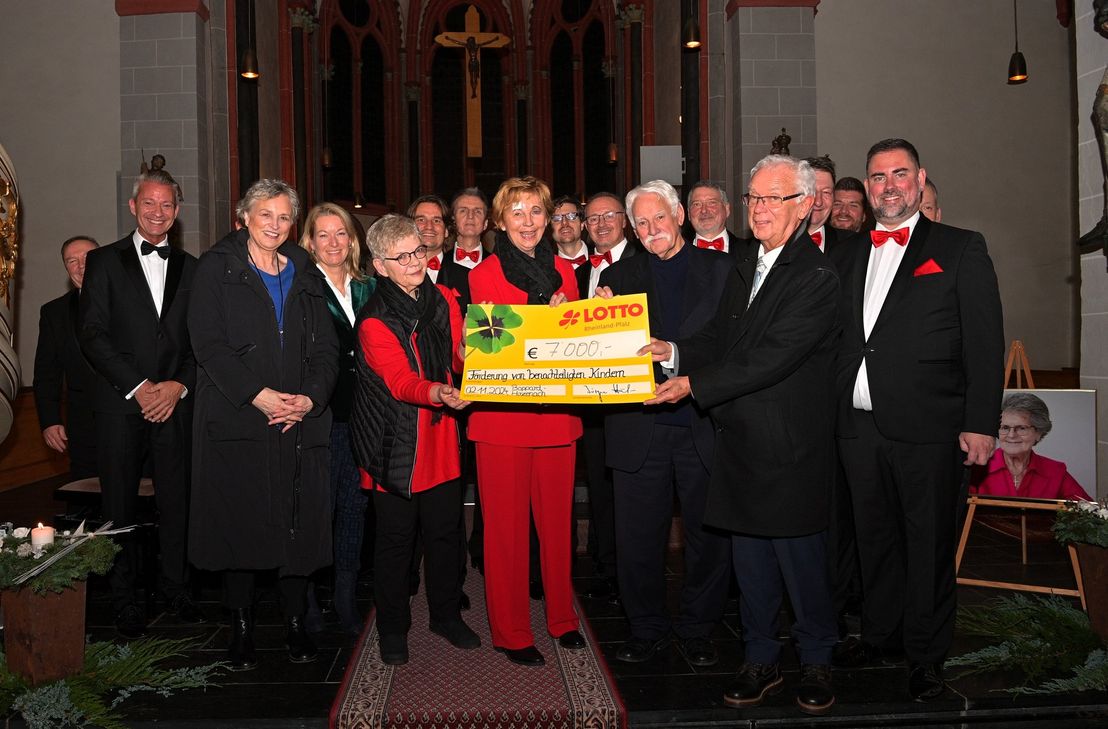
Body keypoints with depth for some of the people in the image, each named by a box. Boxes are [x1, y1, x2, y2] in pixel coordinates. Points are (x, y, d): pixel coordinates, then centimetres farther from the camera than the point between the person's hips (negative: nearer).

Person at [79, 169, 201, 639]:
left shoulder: (190, 268, 12)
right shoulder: (104, 261, 5)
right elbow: (92, 336, -4)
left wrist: (179, 385, -7)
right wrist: (139, 387, -11)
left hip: (174, 402, 2)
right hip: (120, 405, -2)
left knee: (176, 502, 5)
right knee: (120, 505, 5)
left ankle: (177, 590, 20)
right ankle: (124, 601, 17)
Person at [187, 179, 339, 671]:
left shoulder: (305, 275, 15)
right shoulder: (217, 269, 5)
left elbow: (326, 348, 9)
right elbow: (208, 342, -6)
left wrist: (310, 398, -8)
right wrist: (258, 395, -15)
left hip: (301, 421, 3)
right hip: (236, 419, -3)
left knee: (300, 524, 3)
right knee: (238, 521, 0)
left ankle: (296, 624, 15)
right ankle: (241, 628, 13)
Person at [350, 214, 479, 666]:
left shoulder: (443, 301, 4)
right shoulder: (375, 322, -13)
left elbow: (461, 359, 7)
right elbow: (401, 381, -24)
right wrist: (438, 393, -44)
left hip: (440, 437, 5)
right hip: (396, 443, -5)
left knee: (446, 532, 14)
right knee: (395, 540, 7)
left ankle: (446, 615, 34)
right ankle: (392, 629, 25)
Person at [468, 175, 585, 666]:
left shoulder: (563, 271, 11)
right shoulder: (483, 276, -2)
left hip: (556, 413, 4)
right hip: (502, 416, -4)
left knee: (557, 520, 11)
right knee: (507, 527, 3)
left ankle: (562, 617, 28)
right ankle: (511, 633, 16)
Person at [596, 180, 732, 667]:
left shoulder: (721, 269, 6)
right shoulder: (617, 277, 9)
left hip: (704, 421, 0)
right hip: (639, 425, 1)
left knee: (708, 534, 10)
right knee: (638, 536, 7)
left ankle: (698, 629, 28)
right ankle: (646, 628, 25)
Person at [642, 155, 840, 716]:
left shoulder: (816, 277, -14)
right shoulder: (743, 267, 13)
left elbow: (773, 357, -22)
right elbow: (720, 339, 16)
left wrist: (694, 385, -20)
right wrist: (675, 351, -4)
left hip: (790, 444, -7)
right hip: (740, 439, 7)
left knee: (800, 559, 6)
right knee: (750, 559, 15)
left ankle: (815, 663, 26)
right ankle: (760, 659, 29)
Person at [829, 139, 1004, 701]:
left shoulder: (961, 249, 1)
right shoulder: (846, 255, 14)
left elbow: (984, 343, -4)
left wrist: (979, 424, -10)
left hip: (927, 428, -4)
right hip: (859, 426, 4)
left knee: (929, 544, 5)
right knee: (875, 538, 16)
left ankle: (925, 656, 21)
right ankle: (881, 634, 33)